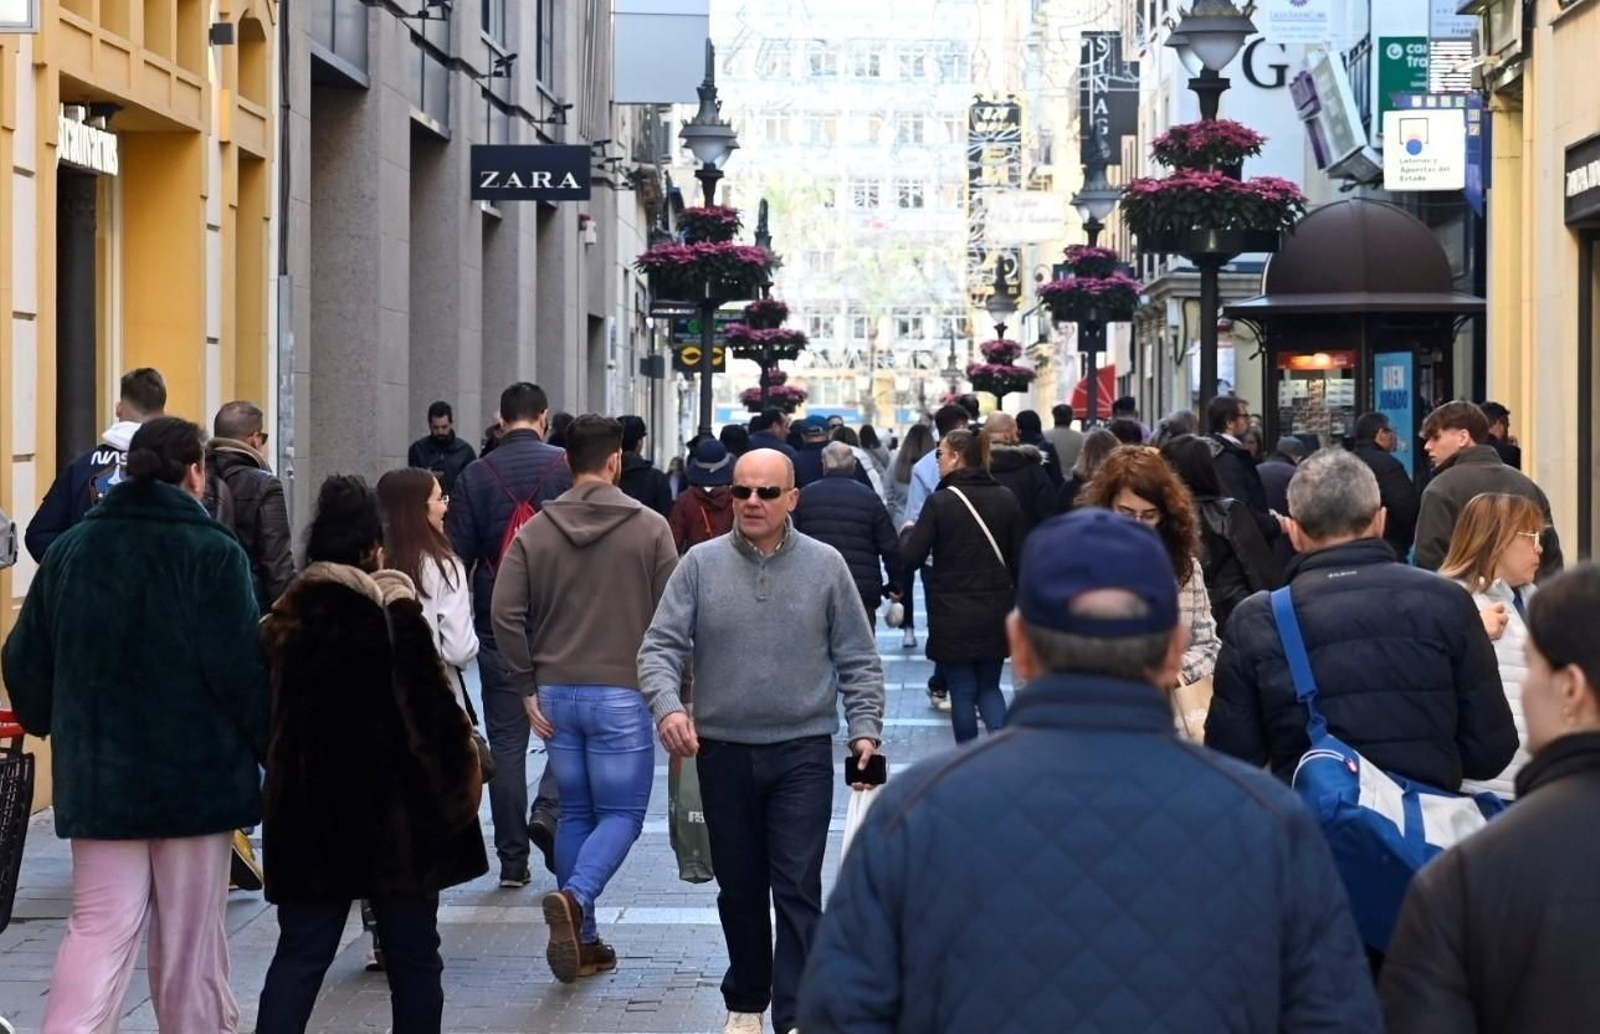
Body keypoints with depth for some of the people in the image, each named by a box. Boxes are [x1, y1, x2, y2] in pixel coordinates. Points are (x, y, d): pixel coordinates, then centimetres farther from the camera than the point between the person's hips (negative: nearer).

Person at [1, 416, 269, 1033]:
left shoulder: (72, 548, 2)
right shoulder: (214, 552, -12)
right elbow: (243, 669, -14)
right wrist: (273, 748, -1)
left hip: (98, 774, 3)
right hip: (196, 773, -3)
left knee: (99, 931, 6)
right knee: (191, 937, 9)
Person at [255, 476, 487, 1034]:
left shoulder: (284, 620, 4)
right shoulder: (394, 615, -11)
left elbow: (268, 718, 10)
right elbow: (432, 709, -12)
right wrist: (462, 773, 1)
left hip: (307, 816, 4)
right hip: (393, 813, -4)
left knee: (300, 952, 7)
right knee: (412, 956, 8)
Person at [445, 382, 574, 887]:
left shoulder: (476, 476, 0)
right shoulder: (566, 467, -4)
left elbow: (458, 555, 0)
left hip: (497, 627, 2)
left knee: (506, 741, 7)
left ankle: (512, 859, 9)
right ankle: (549, 811, -11)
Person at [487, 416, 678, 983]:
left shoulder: (535, 532, 1)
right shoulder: (649, 528, -6)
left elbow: (506, 613, -5)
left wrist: (528, 687, 2)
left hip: (557, 695, 3)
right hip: (622, 693, -3)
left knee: (575, 813, 13)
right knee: (622, 813, 4)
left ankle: (583, 940, 14)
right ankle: (575, 897, -22)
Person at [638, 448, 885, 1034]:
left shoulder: (825, 567, -1)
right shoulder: (701, 566, -1)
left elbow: (858, 660, 4)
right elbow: (659, 647, -4)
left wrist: (865, 729, -6)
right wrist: (667, 705, -21)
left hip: (803, 752, -1)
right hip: (723, 751, 2)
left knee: (798, 889, -5)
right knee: (739, 888, 13)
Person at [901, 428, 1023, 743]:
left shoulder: (940, 502, -12)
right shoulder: (1006, 499, 1)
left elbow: (911, 558, -11)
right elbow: (1020, 557, 3)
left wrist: (908, 534, 10)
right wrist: (1017, 603, 15)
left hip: (953, 614, -4)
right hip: (996, 611, 4)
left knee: (962, 692, 8)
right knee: (989, 687, 15)